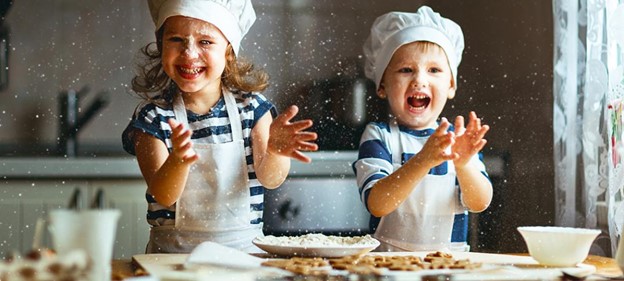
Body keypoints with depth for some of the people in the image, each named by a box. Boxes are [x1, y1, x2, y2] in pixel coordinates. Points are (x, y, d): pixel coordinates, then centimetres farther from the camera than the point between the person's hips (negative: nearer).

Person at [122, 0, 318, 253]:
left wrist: (274, 150, -26)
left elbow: (269, 179, -3)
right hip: (174, 250, -1)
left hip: (244, 248, 2)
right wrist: (178, 160, -28)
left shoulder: (251, 106, 6)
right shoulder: (152, 116, 2)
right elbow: (163, 195, -7)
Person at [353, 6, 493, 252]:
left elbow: (480, 203, -3)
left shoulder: (459, 139, 7)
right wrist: (423, 161, -26)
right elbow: (376, 204, -14)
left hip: (448, 261, 2)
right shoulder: (378, 136, -1)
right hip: (389, 259, -2)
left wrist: (463, 164, -20)